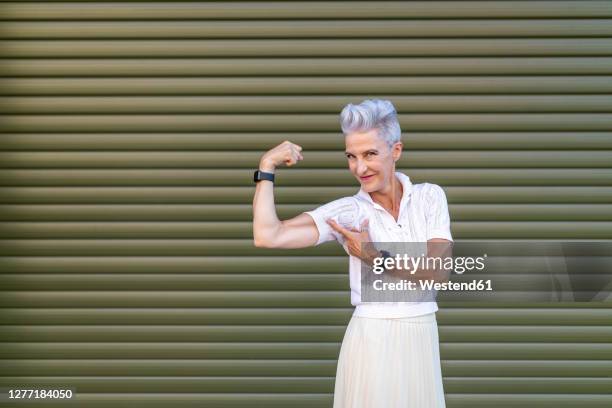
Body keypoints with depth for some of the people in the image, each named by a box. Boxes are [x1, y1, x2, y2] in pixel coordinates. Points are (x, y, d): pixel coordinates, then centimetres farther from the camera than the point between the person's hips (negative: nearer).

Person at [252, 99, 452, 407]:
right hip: (372, 339, -2)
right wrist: (267, 167, -15)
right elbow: (267, 237, -20)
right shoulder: (346, 211, -8)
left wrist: (374, 257, -14)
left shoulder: (429, 196, -2)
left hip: (422, 340, 2)